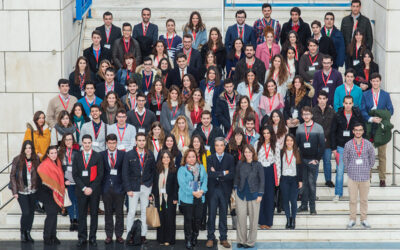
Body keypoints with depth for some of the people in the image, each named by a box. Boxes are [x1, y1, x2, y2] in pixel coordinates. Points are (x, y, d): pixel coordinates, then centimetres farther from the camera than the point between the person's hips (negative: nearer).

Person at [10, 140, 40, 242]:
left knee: (31, 212, 8)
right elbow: (12, 176, -2)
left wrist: (39, 188, -3)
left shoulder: (37, 159, 1)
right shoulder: (17, 160, -5)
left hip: (33, 191, 3)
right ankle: (23, 233, 13)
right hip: (22, 191, -3)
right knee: (26, 212, -9)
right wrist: (14, 191, -7)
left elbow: (39, 174, 6)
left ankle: (28, 233, 23)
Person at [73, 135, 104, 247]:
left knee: (94, 214, 3)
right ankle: (82, 238, 5)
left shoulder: (98, 156, 3)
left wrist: (92, 188, -9)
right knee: (82, 215, 1)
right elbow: (75, 174, 3)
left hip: (94, 190, -1)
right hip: (81, 190, 1)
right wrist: (83, 188, -7)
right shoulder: (77, 157, 8)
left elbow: (100, 174, -1)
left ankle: (92, 238, 8)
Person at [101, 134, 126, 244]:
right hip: (106, 187, 1)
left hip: (119, 187, -1)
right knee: (108, 213, 6)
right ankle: (109, 235, 13)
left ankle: (119, 235, 11)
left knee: (119, 213, 4)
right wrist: (100, 186, -5)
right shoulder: (102, 155, 5)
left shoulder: (122, 154, 3)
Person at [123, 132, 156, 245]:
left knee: (145, 212, 6)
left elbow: (153, 170, 14)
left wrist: (150, 182, 2)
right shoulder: (129, 155, -2)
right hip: (133, 187, -2)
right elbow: (125, 173, -2)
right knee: (131, 212, -3)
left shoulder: (150, 154, 6)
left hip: (146, 187, 2)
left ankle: (143, 235, 12)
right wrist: (128, 189, -8)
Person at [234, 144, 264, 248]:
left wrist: (260, 194, -6)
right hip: (241, 193, 2)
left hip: (253, 194, -2)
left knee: (253, 218, 3)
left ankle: (250, 242, 13)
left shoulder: (258, 165, -5)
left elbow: (262, 180, -2)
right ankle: (241, 240, 12)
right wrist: (235, 189, 5)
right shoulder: (240, 164, 2)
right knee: (241, 216, 1)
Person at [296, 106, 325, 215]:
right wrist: (298, 158, -3)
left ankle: (312, 207, 2)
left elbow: (322, 145, -2)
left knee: (312, 183, -3)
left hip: (313, 160, -2)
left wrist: (317, 159, -6)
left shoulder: (318, 128, 0)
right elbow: (296, 143, 6)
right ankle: (304, 205, 12)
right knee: (304, 183, 5)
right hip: (302, 160, 2)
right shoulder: (299, 128, 7)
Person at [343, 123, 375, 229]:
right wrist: (349, 169, 8)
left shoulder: (368, 144, 0)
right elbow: (345, 158, 9)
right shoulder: (348, 145, -2)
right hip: (352, 176, 0)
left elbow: (372, 158, 12)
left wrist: (368, 169, 12)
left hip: (365, 177, 1)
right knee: (352, 199, 4)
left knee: (364, 199, 8)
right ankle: (352, 219, 15)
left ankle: (364, 219, 18)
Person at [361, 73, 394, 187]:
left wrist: (381, 118, -10)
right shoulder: (365, 95, 6)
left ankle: (382, 178, 7)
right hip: (369, 127, 0)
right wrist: (371, 119, -15)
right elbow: (363, 110, 0)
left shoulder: (386, 95, 8)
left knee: (382, 154, 2)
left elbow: (390, 110, 6)